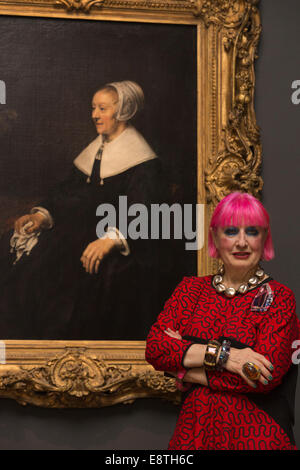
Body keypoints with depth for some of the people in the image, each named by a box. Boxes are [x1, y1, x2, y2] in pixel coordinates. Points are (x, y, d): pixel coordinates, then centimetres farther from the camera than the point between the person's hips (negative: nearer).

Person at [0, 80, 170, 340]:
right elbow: (69, 189, 14)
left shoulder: (143, 162, -7)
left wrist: (112, 239, -36)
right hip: (86, 226, 7)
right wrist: (43, 214, -4)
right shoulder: (95, 150, 18)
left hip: (126, 243, -7)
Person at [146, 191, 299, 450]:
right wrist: (220, 354, -19)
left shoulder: (278, 298, -5)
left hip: (254, 436, -3)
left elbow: (266, 375, -16)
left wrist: (189, 372, -10)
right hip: (194, 431, 3)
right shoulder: (192, 289, 8)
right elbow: (154, 348, -5)